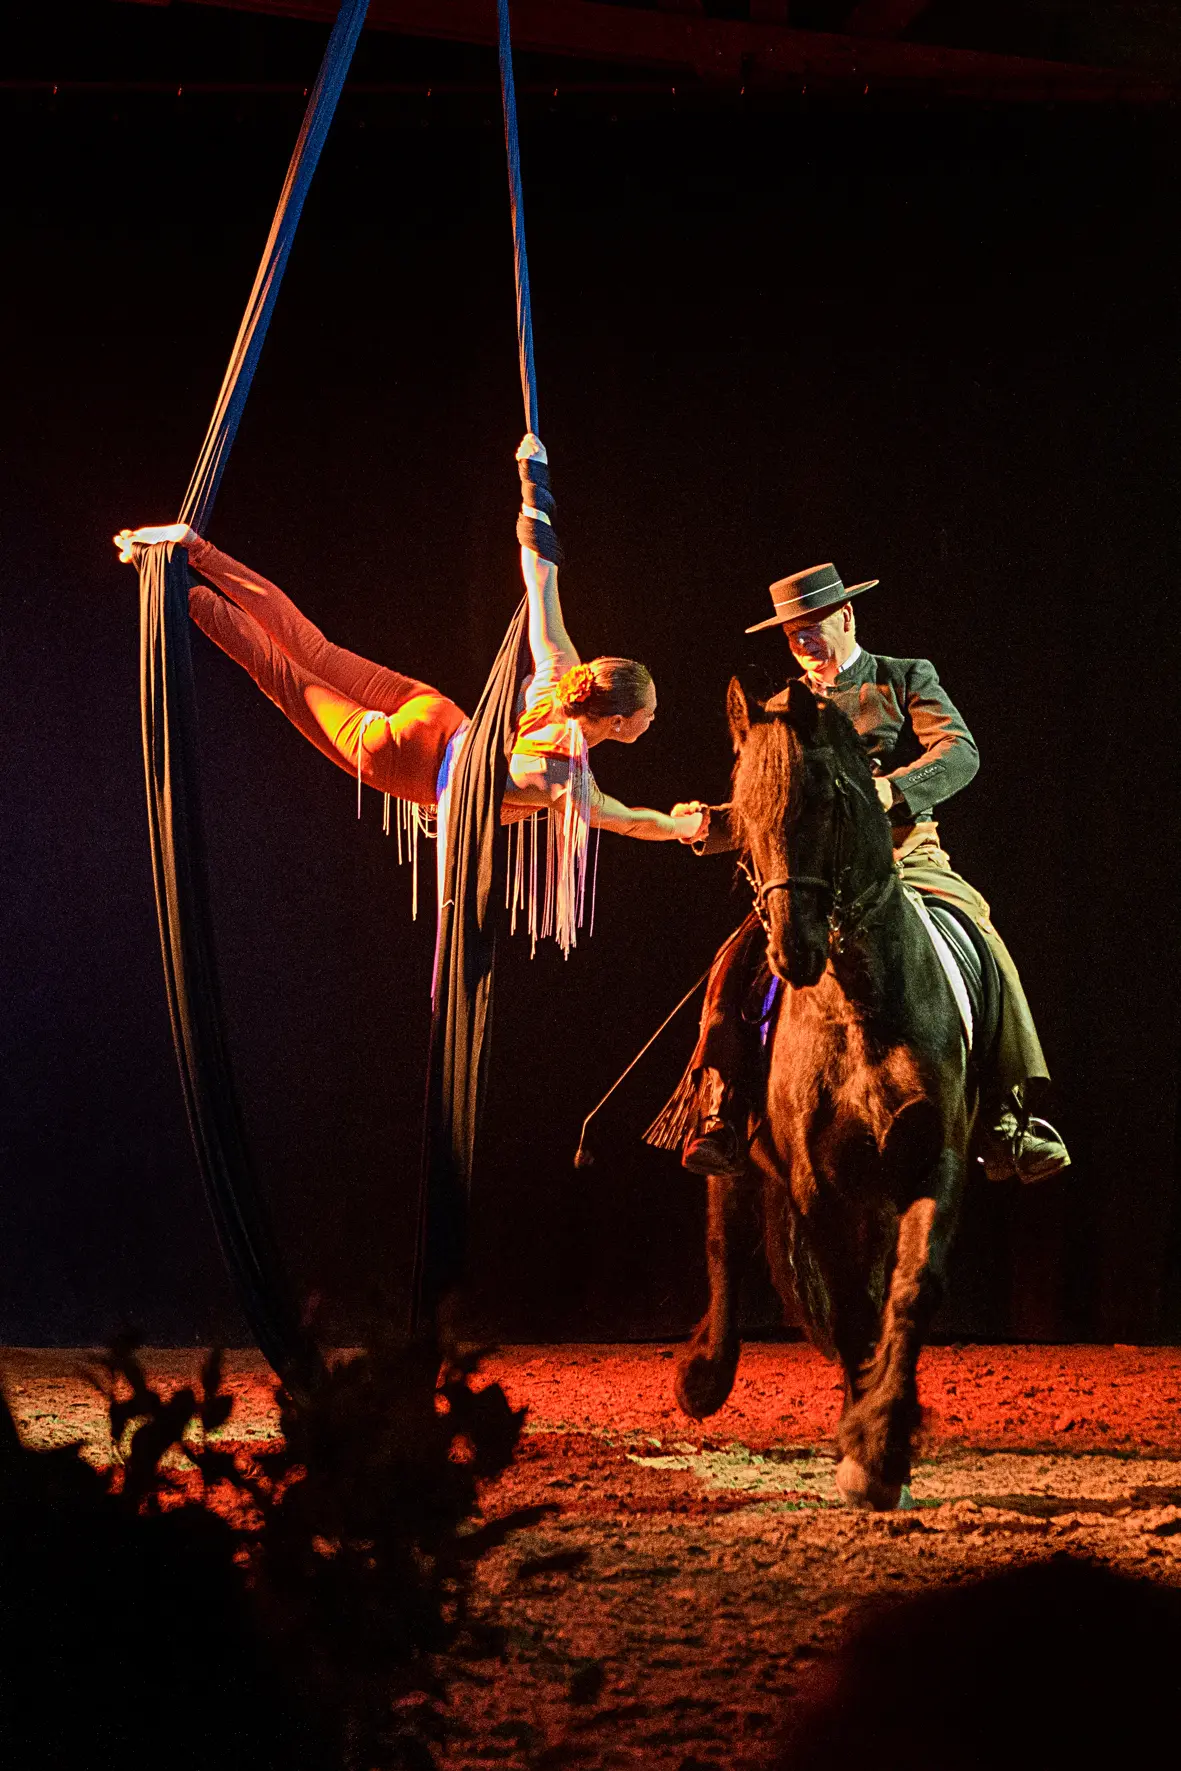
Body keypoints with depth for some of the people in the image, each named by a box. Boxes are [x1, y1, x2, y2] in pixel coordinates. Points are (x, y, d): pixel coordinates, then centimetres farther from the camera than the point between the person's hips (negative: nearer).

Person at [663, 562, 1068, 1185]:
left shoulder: (908, 680, 10)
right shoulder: (782, 709, 19)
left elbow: (960, 752, -7)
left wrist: (893, 789, -25)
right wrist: (710, 825, -4)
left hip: (907, 859, -2)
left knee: (986, 952, -27)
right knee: (738, 965, -24)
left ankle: (1004, 1125, -24)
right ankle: (722, 1123, -22)